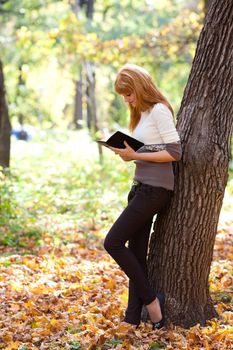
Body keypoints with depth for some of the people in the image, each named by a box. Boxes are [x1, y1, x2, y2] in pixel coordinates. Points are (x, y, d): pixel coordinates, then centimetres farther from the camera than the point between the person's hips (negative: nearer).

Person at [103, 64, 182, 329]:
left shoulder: (159, 110, -10)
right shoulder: (142, 114, 18)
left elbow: (175, 152, -16)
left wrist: (136, 155, -17)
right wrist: (127, 152, 1)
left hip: (154, 190, -9)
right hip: (141, 187, 9)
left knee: (113, 242, -11)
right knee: (136, 254, 6)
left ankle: (150, 299, -1)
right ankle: (133, 318, 9)